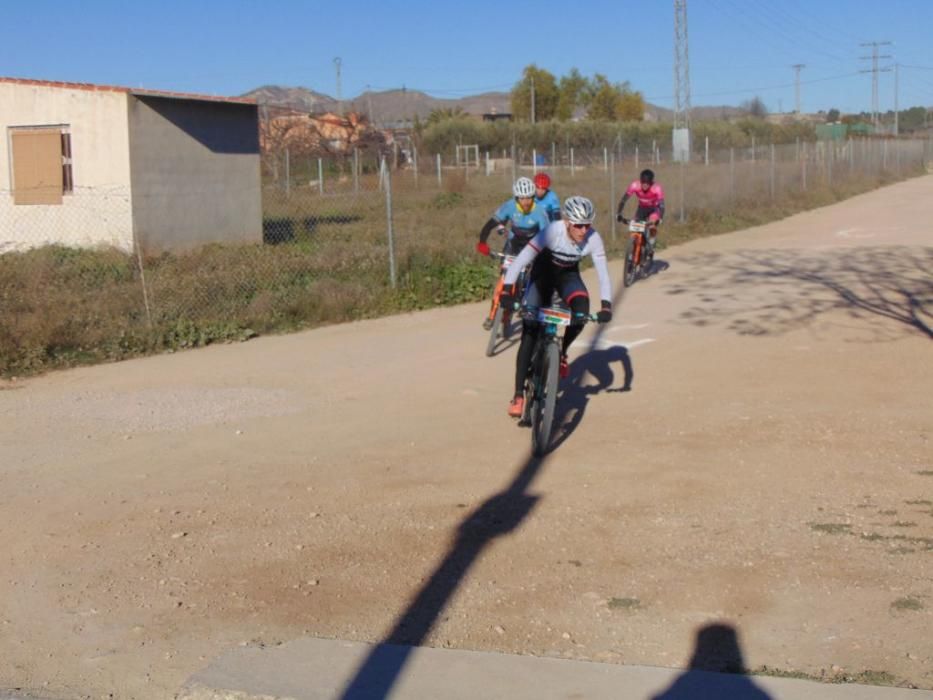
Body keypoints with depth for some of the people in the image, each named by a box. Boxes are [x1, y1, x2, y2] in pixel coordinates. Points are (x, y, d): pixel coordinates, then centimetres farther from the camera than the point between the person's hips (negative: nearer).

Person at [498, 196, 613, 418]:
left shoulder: (593, 238, -27)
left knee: (582, 312, -29)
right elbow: (521, 260, -38)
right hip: (543, 272, -2)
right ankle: (518, 395, -7)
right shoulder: (552, 232, -34)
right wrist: (507, 290, -48)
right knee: (529, 332, -11)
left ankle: (561, 352, 3)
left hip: (568, 274, 2)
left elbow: (603, 274, -25)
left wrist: (606, 305, -39)